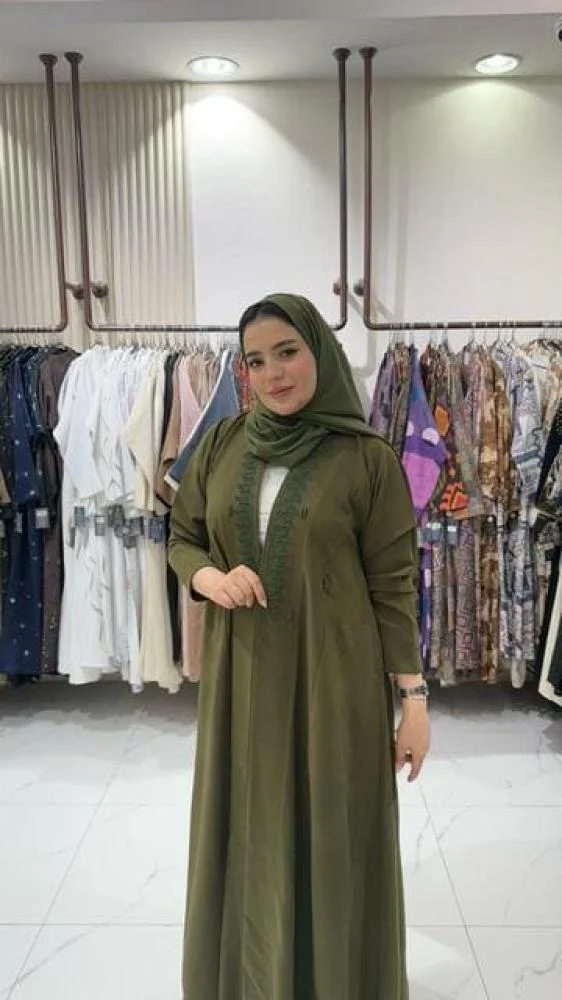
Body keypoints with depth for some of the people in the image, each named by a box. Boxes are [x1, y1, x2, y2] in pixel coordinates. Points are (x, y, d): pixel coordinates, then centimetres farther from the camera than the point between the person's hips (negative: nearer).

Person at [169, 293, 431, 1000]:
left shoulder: (368, 459, -7)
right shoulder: (223, 444, 3)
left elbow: (393, 587, -6)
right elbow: (182, 538, 9)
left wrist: (414, 698, -7)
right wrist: (210, 577, -13)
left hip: (333, 681, -3)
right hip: (242, 679, 3)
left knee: (333, 838, 10)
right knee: (246, 835, 16)